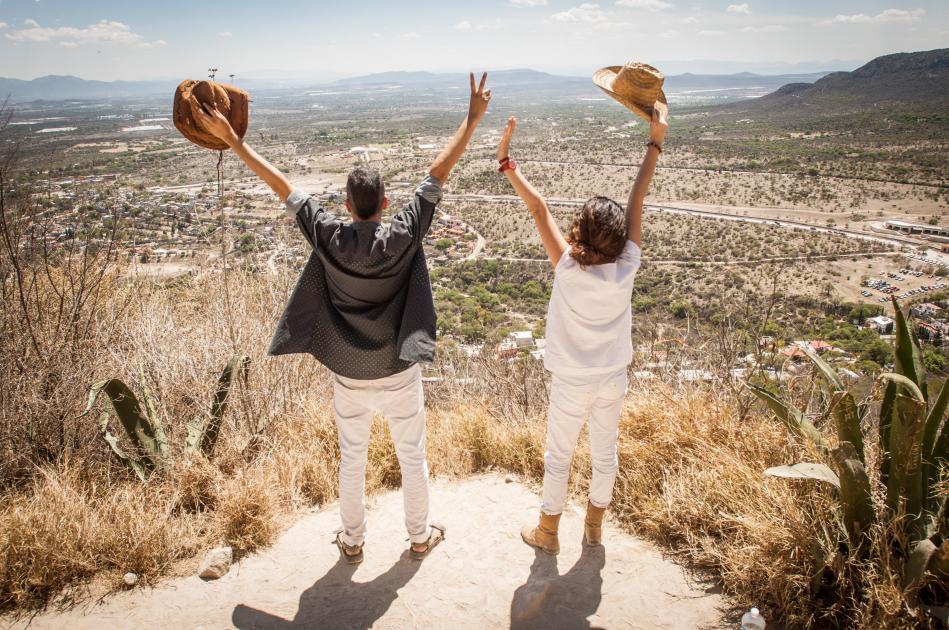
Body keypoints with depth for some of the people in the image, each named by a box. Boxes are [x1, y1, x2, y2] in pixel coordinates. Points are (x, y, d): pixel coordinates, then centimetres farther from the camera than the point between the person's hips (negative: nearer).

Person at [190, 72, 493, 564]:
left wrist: (230, 138, -3)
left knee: (351, 460, 20)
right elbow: (438, 173, -15)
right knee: (413, 457, 18)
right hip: (398, 374, -1)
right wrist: (473, 117, -10)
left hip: (349, 376, 1)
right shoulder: (402, 238, -18)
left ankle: (352, 540, 38)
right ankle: (420, 536, 36)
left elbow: (282, 186, -10)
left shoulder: (329, 237, -15)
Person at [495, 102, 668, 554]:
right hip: (613, 381, 3)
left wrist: (506, 163, -20)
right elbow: (637, 200, -14)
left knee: (558, 458, 16)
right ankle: (594, 528, 41)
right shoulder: (627, 267, -19)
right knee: (605, 455, 21)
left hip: (571, 385, -3)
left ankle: (547, 533, 35)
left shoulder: (568, 270, -27)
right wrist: (655, 143, -6)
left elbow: (538, 208, -25)